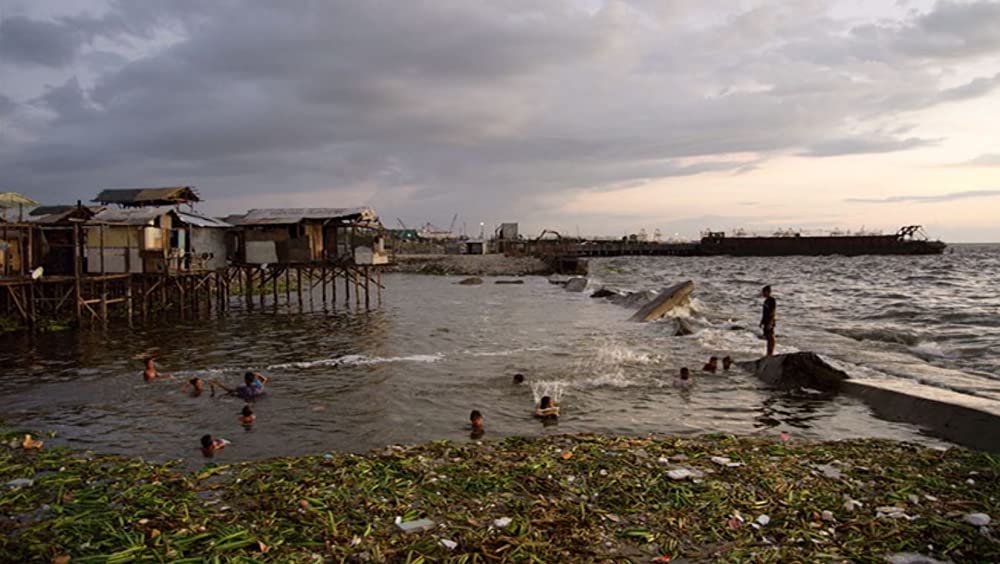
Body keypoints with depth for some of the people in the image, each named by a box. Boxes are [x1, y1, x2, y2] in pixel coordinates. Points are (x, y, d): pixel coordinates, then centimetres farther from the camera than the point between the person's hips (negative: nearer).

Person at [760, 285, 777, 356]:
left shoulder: (772, 301, -15)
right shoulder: (766, 301, 13)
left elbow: (773, 313, -19)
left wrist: (770, 323, -23)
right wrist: (762, 322, 20)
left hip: (770, 322, -9)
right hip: (766, 321, 9)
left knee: (771, 337, -6)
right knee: (768, 338, 12)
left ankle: (771, 353, -3)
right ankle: (768, 354, 17)